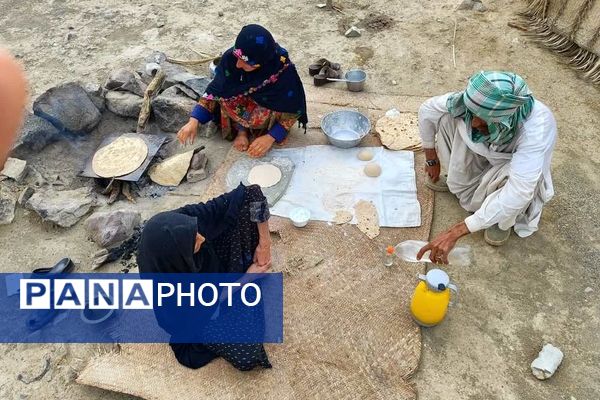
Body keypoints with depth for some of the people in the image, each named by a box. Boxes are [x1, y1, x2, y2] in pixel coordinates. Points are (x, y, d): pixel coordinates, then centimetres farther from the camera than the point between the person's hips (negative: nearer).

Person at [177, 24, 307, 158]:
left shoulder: (284, 71, -33)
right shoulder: (232, 57, -25)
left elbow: (292, 112, -21)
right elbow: (214, 92, -18)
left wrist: (270, 138, -29)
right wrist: (194, 121, -28)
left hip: (269, 118, -3)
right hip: (244, 104, 3)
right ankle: (242, 130, -7)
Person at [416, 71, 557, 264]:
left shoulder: (536, 127, -43)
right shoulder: (477, 101, -32)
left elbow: (519, 193, -51)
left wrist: (455, 233, -54)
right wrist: (432, 160, -5)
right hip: (485, 156, 4)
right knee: (447, 116, -20)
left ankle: (504, 220, -4)